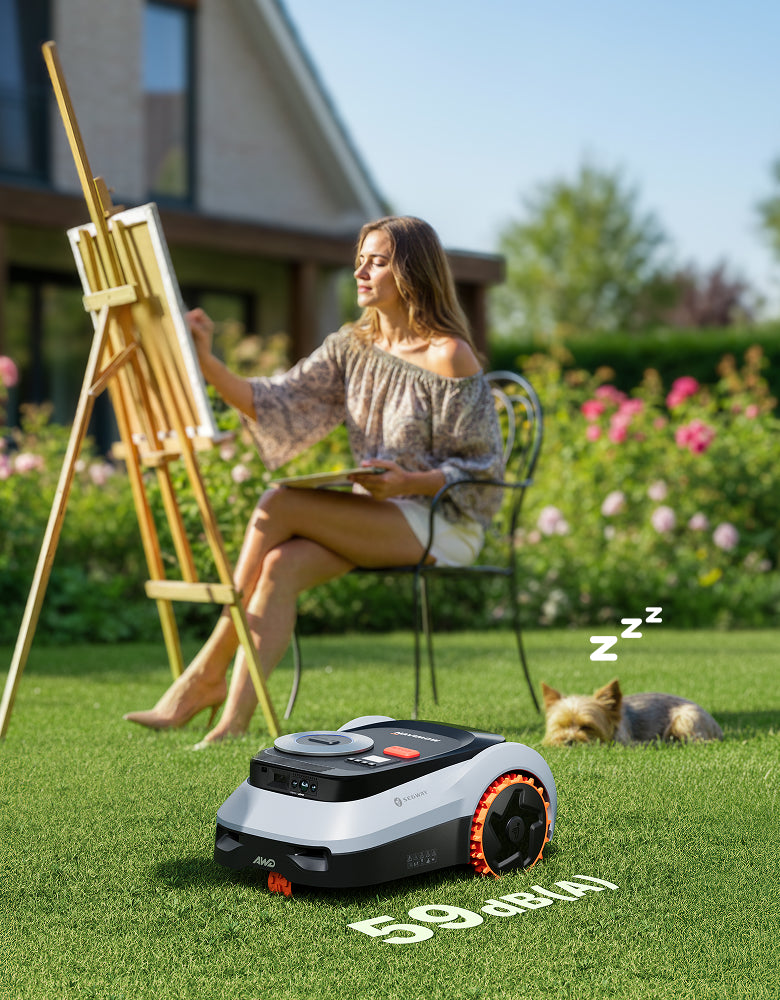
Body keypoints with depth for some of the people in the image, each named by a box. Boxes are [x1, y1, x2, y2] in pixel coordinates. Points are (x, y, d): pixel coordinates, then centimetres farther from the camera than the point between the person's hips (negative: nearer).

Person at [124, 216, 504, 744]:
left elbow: (484, 468, -9)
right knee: (282, 564, -24)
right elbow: (280, 403, 0)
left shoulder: (449, 357, -10)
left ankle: (208, 671, -13)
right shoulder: (352, 346, 10)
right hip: (377, 520, 6)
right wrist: (208, 364, -13)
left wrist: (408, 482, -24)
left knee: (279, 505, -22)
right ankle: (234, 720, -28)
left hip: (446, 524, -6)